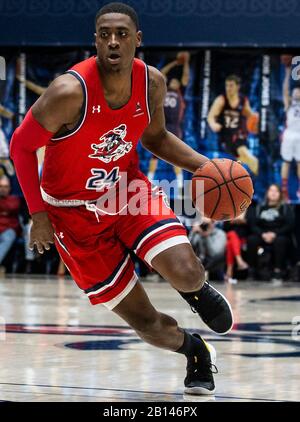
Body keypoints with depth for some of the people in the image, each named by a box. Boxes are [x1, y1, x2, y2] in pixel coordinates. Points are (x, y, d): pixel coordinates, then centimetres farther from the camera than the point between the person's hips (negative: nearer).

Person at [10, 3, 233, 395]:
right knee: (147, 324, -4)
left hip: (129, 192, 3)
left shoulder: (152, 83, -10)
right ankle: (196, 353, 31)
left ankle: (198, 288, 15)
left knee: (186, 274, -25)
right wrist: (39, 213, -18)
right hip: (75, 213, -3)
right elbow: (21, 146, -15)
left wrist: (205, 166, -5)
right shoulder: (71, 91, -27)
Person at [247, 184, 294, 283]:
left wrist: (274, 234, -16)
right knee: (252, 239, -28)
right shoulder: (260, 207, 13)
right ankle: (251, 272, -26)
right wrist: (262, 234, -15)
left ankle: (278, 272, -37)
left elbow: (289, 225, -4)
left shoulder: (285, 207, 6)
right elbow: (252, 224, 4)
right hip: (262, 236, 2)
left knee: (280, 240, -36)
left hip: (280, 236, -2)